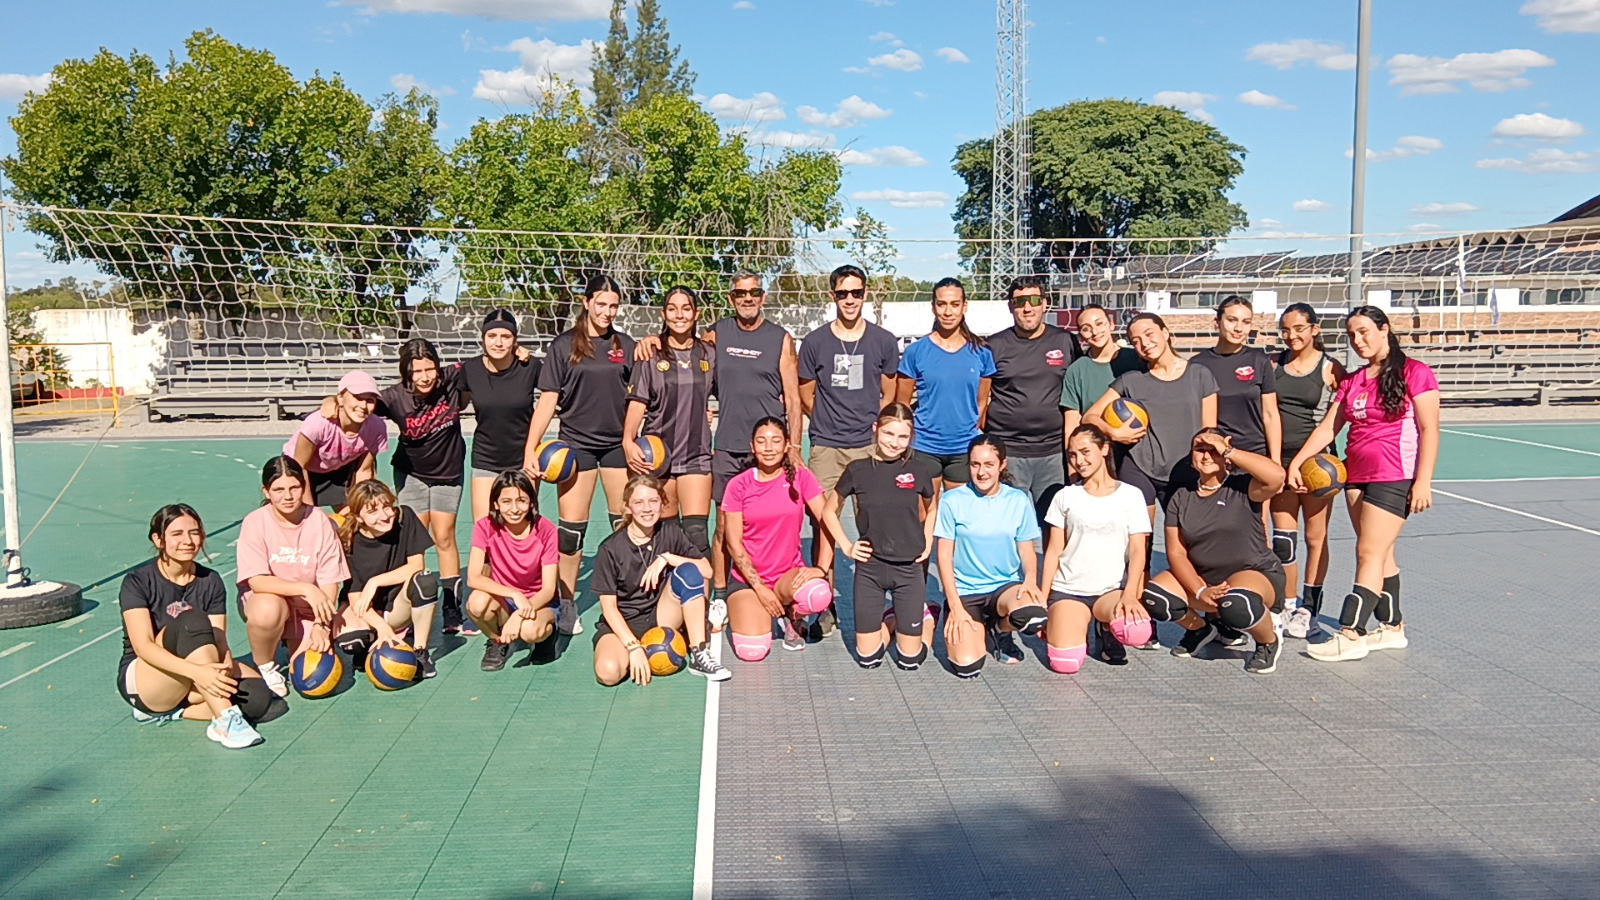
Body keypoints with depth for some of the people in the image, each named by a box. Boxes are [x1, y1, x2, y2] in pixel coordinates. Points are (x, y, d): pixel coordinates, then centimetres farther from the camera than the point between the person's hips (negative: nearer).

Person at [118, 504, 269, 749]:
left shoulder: (210, 582, 2)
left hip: (189, 684, 4)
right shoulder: (137, 582, -10)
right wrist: (196, 671, -39)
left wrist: (226, 670, -30)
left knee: (256, 696, -26)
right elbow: (143, 646, -23)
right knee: (191, 621, -33)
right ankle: (225, 722, -38)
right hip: (141, 680, -4)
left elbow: (219, 641, -6)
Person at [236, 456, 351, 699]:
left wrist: (321, 625, -19)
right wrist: (305, 588, -32)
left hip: (309, 608, 2)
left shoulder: (320, 522, -10)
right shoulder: (255, 523, -13)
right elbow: (257, 581, -21)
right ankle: (264, 667, -7)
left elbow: (329, 580, -9)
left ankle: (293, 641, 22)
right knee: (267, 610, -38)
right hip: (266, 599, -1)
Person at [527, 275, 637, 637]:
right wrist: (530, 448, -8)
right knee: (571, 528, -1)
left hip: (618, 443, 2)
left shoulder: (626, 345, 7)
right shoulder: (564, 345, 0)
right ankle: (567, 606, 12)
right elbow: (548, 400, -1)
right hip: (576, 443, -2)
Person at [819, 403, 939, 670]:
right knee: (867, 658, 3)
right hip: (870, 567, 0)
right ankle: (890, 620, 32)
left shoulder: (919, 471, -4)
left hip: (909, 567, 0)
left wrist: (927, 543, 4)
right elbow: (829, 510, 9)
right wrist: (846, 546, 0)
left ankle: (925, 616, 33)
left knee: (910, 659, 3)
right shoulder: (858, 470, -5)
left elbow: (932, 509, 16)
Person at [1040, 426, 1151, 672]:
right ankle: (1076, 626, 14)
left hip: (1111, 589, 0)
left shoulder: (1130, 495, 4)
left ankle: (1107, 629, 4)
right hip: (1067, 589, 1)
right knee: (1065, 663, -22)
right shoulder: (1065, 496, 9)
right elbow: (1054, 551, 8)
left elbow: (1138, 550, -2)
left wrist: (1129, 594, -17)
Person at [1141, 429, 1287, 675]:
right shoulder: (1181, 497, 4)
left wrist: (1230, 452, -21)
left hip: (1255, 573, -4)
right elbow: (1176, 553, -1)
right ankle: (1199, 628, 13)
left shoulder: (1241, 486, -7)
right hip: (1200, 577, 5)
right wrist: (1200, 592, -17)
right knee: (1154, 599, -21)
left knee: (1236, 604, -39)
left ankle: (1269, 643, -2)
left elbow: (1276, 476, -30)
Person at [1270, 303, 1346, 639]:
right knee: (1282, 539, 6)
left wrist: (1326, 457, -9)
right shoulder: (1273, 365, 5)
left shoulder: (1331, 369, -4)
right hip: (1280, 460, 3)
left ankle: (1308, 609, 15)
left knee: (1316, 538, 5)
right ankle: (1288, 606, 19)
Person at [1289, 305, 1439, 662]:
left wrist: (1423, 481, -14)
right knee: (1380, 555, 11)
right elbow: (1328, 427, 13)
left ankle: (1350, 634, -9)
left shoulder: (1415, 373, -5)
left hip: (1394, 478, -7)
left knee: (1370, 553, -10)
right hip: (1356, 476, 7)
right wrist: (1295, 462, 4)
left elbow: (1429, 430, -8)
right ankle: (1392, 628, 20)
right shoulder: (1352, 382, 14)